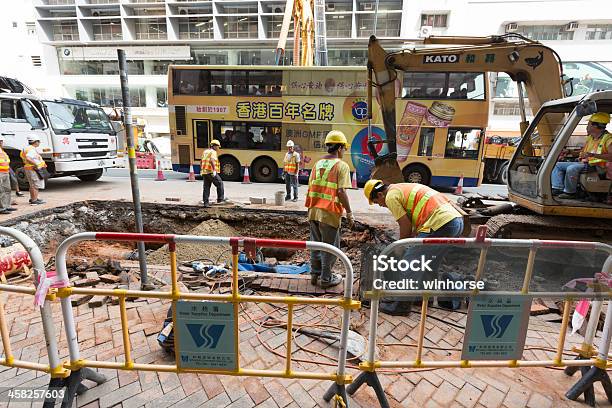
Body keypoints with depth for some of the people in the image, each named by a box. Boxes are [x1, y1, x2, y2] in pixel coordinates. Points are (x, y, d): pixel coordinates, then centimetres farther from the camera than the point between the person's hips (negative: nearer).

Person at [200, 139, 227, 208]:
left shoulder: (205, 151, 18)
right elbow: (212, 160, -26)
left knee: (206, 187, 10)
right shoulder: (213, 152, -8)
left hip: (204, 172, 8)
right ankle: (220, 198, 11)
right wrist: (214, 170, -29)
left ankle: (205, 203, 11)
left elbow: (202, 161, 23)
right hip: (211, 172, -8)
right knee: (220, 183, 7)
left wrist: (201, 170, 31)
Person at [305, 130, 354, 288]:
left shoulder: (317, 164, 12)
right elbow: (341, 191, -15)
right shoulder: (341, 165, -7)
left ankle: (315, 274, 28)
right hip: (329, 213, -6)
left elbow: (310, 188, 13)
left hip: (313, 211, 6)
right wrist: (349, 213, -9)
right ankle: (326, 278, 18)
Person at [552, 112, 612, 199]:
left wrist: (593, 155, -36)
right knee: (558, 165, 0)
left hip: (597, 167, -9)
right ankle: (558, 188, -13)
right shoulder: (590, 137, 17)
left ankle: (570, 192, -21)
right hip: (584, 163, 9)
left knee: (571, 168, -35)